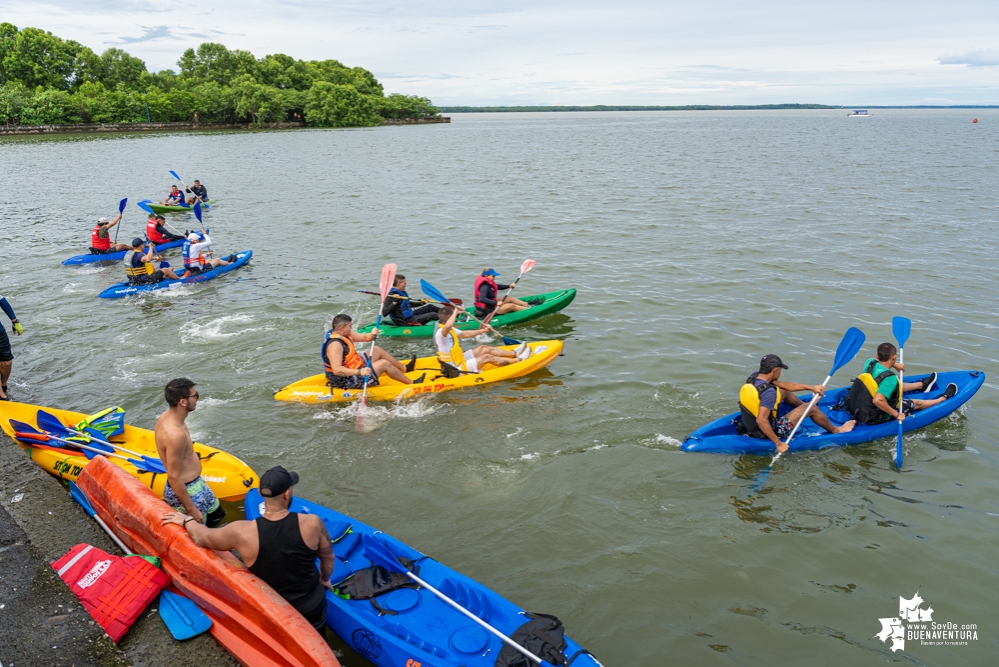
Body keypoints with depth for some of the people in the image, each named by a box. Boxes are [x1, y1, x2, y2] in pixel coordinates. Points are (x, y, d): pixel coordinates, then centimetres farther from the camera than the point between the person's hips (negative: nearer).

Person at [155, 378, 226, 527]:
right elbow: (174, 478, -27)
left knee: (217, 514, 25)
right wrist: (191, 509, -19)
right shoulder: (175, 434, -33)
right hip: (185, 491, -10)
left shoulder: (166, 416, -5)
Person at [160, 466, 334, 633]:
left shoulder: (242, 532, -23)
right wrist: (325, 579, 19)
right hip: (312, 608, 0)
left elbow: (201, 537, -4)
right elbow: (328, 557, -3)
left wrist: (186, 520, 17)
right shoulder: (312, 523, -23)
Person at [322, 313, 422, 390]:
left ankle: (405, 368, 29)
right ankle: (411, 383, 4)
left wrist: (372, 335, -19)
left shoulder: (343, 334, 1)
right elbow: (336, 370, -38)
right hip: (348, 381, -11)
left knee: (377, 350, 17)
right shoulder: (335, 345, -30)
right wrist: (359, 372, -46)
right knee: (384, 364, -10)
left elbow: (363, 337, 5)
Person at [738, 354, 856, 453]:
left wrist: (811, 387, 2)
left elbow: (785, 385, 2)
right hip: (769, 431, -8)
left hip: (751, 425, 8)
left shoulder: (754, 377, -7)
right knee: (811, 408, 7)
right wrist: (778, 443, -32)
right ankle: (836, 430, 31)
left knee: (784, 392, 21)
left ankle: (804, 407, 47)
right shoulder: (768, 392, -33)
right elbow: (761, 421, -40)